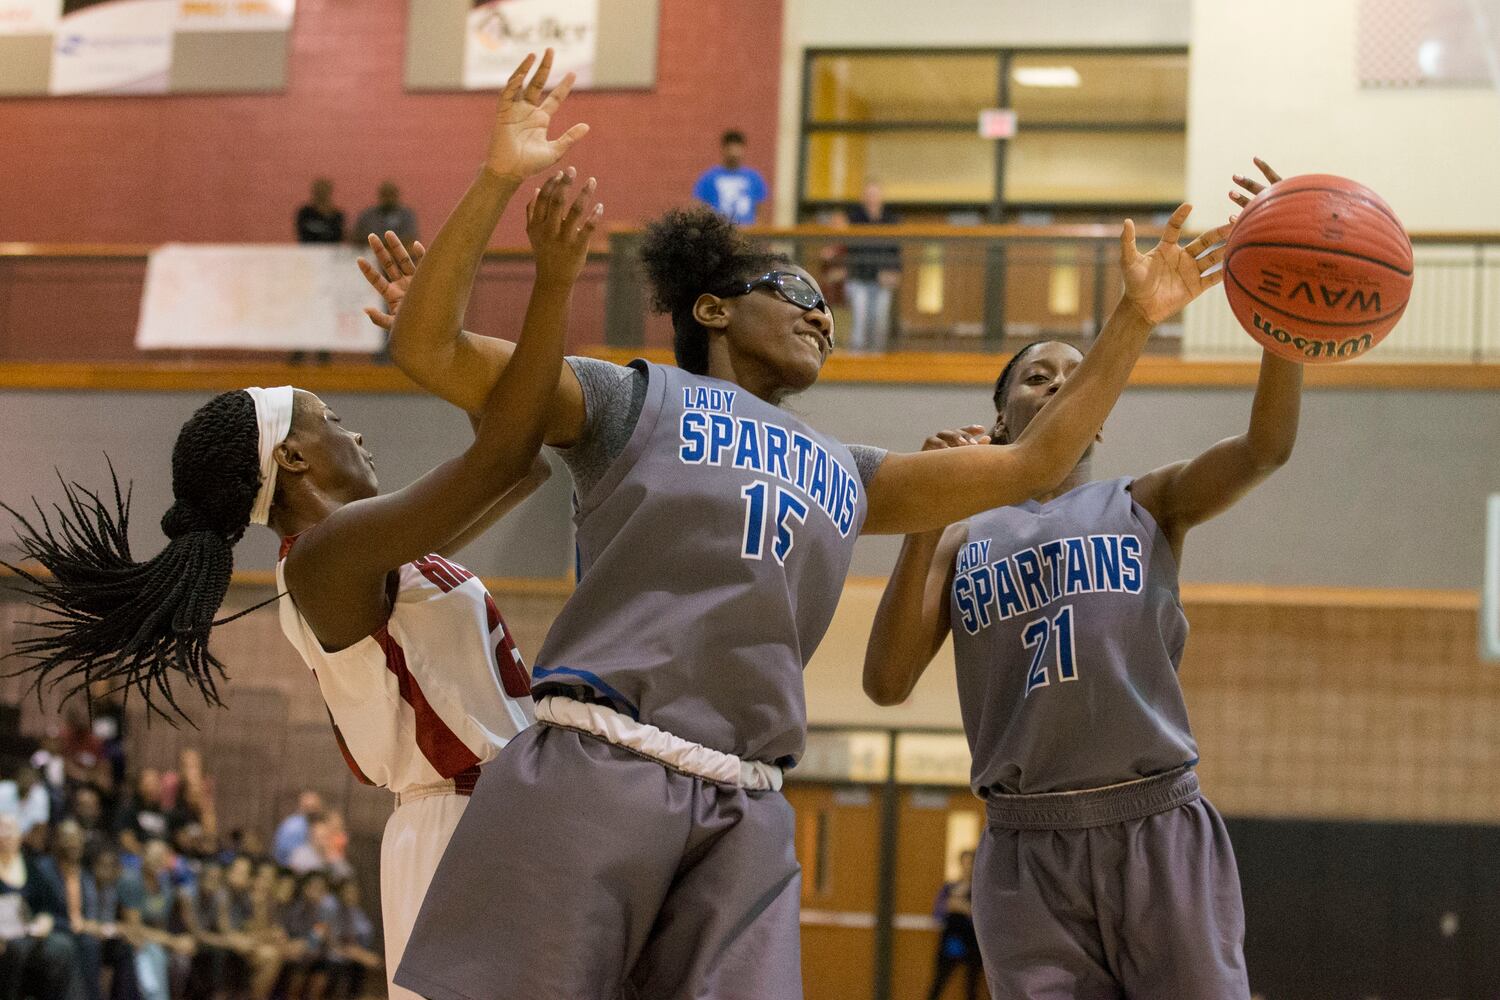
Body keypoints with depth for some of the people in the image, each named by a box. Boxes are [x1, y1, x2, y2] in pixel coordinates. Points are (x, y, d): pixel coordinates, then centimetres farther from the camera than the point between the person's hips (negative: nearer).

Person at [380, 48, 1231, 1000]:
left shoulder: (848, 477, 26)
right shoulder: (637, 401, 12)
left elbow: (1032, 462, 26)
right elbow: (426, 348, 5)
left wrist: (1134, 320, 22)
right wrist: (497, 181, -5)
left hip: (744, 812, 5)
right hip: (594, 768, -5)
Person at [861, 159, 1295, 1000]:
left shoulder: (1148, 506, 11)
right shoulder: (963, 541, 13)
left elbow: (1267, 446, -7)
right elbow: (887, 683, 1)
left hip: (1159, 826, -1)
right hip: (1027, 845, 1)